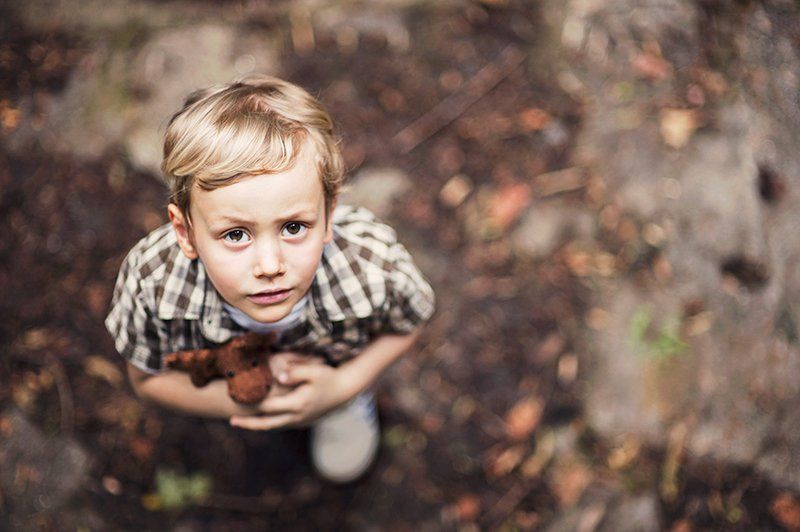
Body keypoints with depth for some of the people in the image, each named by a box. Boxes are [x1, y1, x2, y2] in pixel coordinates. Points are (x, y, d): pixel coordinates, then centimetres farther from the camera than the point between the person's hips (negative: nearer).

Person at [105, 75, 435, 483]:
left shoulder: (376, 270, -45)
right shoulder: (151, 283, -44)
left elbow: (405, 326, -18)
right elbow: (147, 379, -21)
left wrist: (343, 386, -30)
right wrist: (239, 400, -36)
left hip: (332, 370, 1)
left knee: (342, 464, 28)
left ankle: (350, 405, 57)